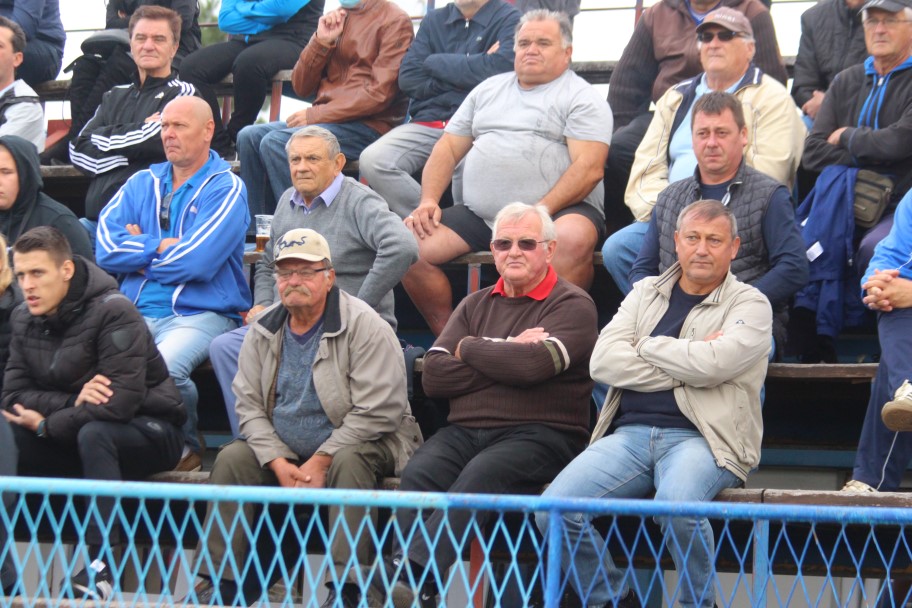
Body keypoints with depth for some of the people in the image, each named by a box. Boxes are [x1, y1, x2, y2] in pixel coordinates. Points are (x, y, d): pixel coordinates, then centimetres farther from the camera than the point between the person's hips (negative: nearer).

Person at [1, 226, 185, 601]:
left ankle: (102, 565, -35)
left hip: (148, 432, -6)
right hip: (78, 436, 6)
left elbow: (119, 404, -27)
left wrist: (47, 425, -19)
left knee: (93, 433, -37)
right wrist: (74, 401, -23)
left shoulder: (113, 313, -20)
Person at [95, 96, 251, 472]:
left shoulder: (226, 189, 1)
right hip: (135, 313, 4)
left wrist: (138, 251, 1)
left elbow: (195, 262, -13)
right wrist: (162, 247, -6)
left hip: (200, 314, -4)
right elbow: (106, 249, 3)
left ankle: (186, 449, -6)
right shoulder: (142, 184, 18)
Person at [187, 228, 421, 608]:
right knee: (233, 458, -16)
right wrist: (278, 462, -13)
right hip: (283, 451, 5)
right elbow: (249, 405, 2)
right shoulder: (264, 330, 4)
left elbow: (376, 413, -19)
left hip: (355, 445, -5)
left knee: (348, 463, -35)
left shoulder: (364, 326, -14)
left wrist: (321, 461, -20)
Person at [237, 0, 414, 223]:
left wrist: (314, 115, -15)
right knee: (249, 137, -11)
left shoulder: (394, 21, -5)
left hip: (368, 127, -7)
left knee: (275, 143, -24)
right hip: (323, 120, 7)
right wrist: (321, 41, -2)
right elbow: (301, 87, 14)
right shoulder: (335, 19, 17)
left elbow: (379, 93, -15)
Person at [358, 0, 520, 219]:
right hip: (425, 124, 5)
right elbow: (408, 78, 8)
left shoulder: (509, 19, 6)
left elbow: (500, 68, -13)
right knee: (372, 160, -24)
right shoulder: (434, 20, 20)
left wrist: (436, 62, 0)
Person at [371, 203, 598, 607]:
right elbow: (434, 377, 8)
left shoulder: (573, 305, 5)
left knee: (480, 474, -35)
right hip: (465, 431, 5)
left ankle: (411, 574, -47)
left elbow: (532, 364, -15)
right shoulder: (475, 306, 22)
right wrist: (505, 355, -2)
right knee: (419, 472, -27)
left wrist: (469, 349, 2)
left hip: (539, 434, -5)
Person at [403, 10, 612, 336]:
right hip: (478, 213, 5)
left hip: (559, 211, -5)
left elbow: (588, 168, -10)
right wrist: (429, 200, 3)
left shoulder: (581, 97, 4)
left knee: (574, 238, -39)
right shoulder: (488, 89, 23)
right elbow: (448, 149, 22)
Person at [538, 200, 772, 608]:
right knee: (552, 509, -19)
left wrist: (648, 347, 2)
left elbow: (712, 364, -14)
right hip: (630, 434, 4)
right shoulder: (646, 292, 19)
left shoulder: (750, 305, 7)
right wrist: (688, 368, -4)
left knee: (676, 505, -37)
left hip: (700, 437, -4)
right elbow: (602, 362, 3)